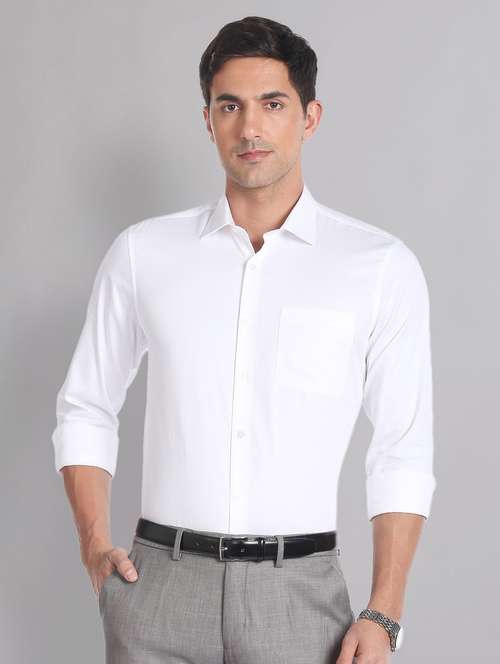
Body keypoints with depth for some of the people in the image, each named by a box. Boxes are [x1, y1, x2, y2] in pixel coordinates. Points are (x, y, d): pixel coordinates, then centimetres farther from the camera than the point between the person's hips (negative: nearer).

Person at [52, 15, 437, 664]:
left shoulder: (382, 265, 0)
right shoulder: (143, 252, 4)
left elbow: (404, 453, 2)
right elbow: (85, 409, 13)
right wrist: (94, 543, 1)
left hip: (298, 592, -1)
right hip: (162, 581, 1)